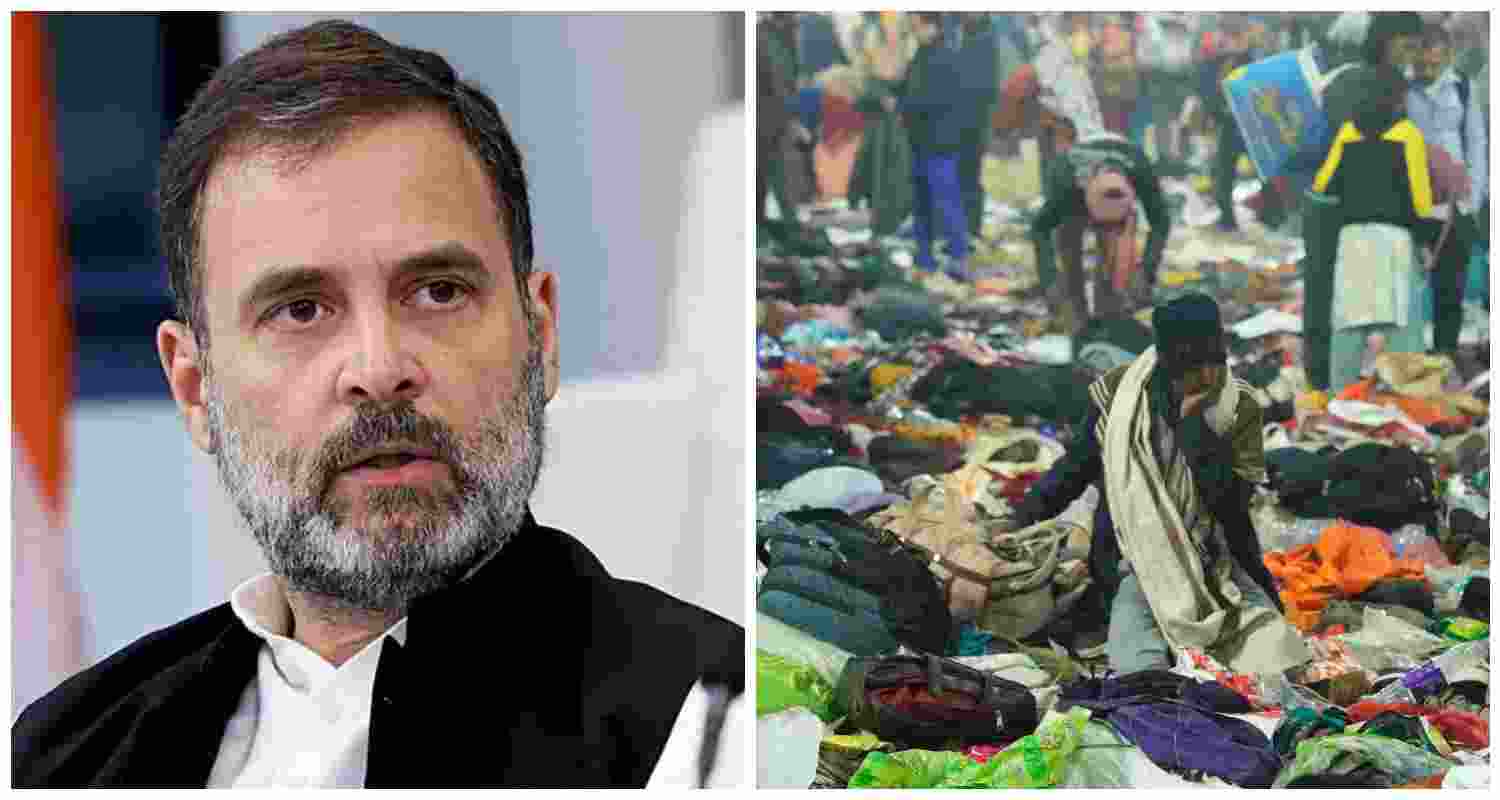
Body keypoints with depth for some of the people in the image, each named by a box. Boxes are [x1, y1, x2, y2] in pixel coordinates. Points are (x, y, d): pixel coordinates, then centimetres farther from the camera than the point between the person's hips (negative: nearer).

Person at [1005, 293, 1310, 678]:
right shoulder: (1119, 393, -5)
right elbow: (1077, 464, 12)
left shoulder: (1239, 406, -5)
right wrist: (1025, 516, 6)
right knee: (1138, 669, -28)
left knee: (1279, 660, -17)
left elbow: (1230, 503, -15)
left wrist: (1194, 425, -21)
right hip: (1141, 563, -1)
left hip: (1214, 563, 2)